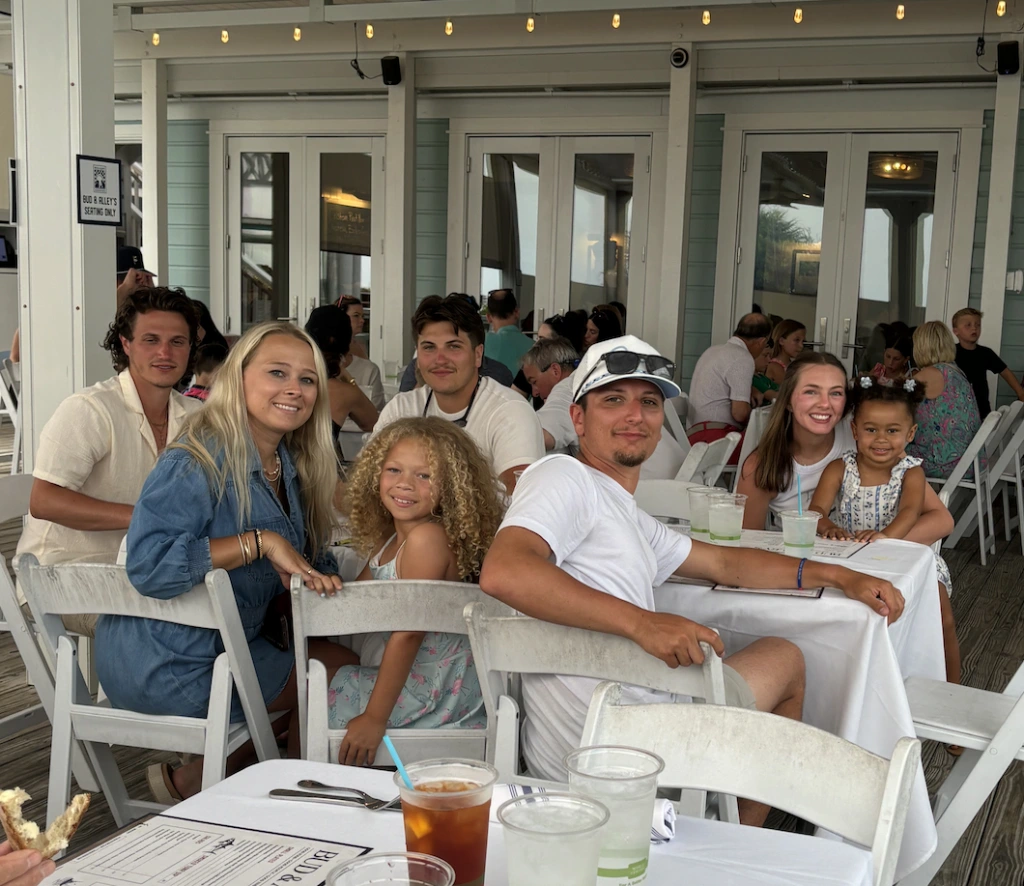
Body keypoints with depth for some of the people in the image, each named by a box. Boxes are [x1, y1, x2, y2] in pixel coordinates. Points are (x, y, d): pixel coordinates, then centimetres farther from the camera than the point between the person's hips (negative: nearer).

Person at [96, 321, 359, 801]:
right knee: (338, 672, -5)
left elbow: (306, 561, 13)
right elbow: (148, 565, -32)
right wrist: (259, 542, -30)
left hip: (229, 639, 9)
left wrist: (317, 578, -11)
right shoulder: (198, 463, -20)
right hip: (167, 665, -9)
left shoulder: (289, 468, 7)